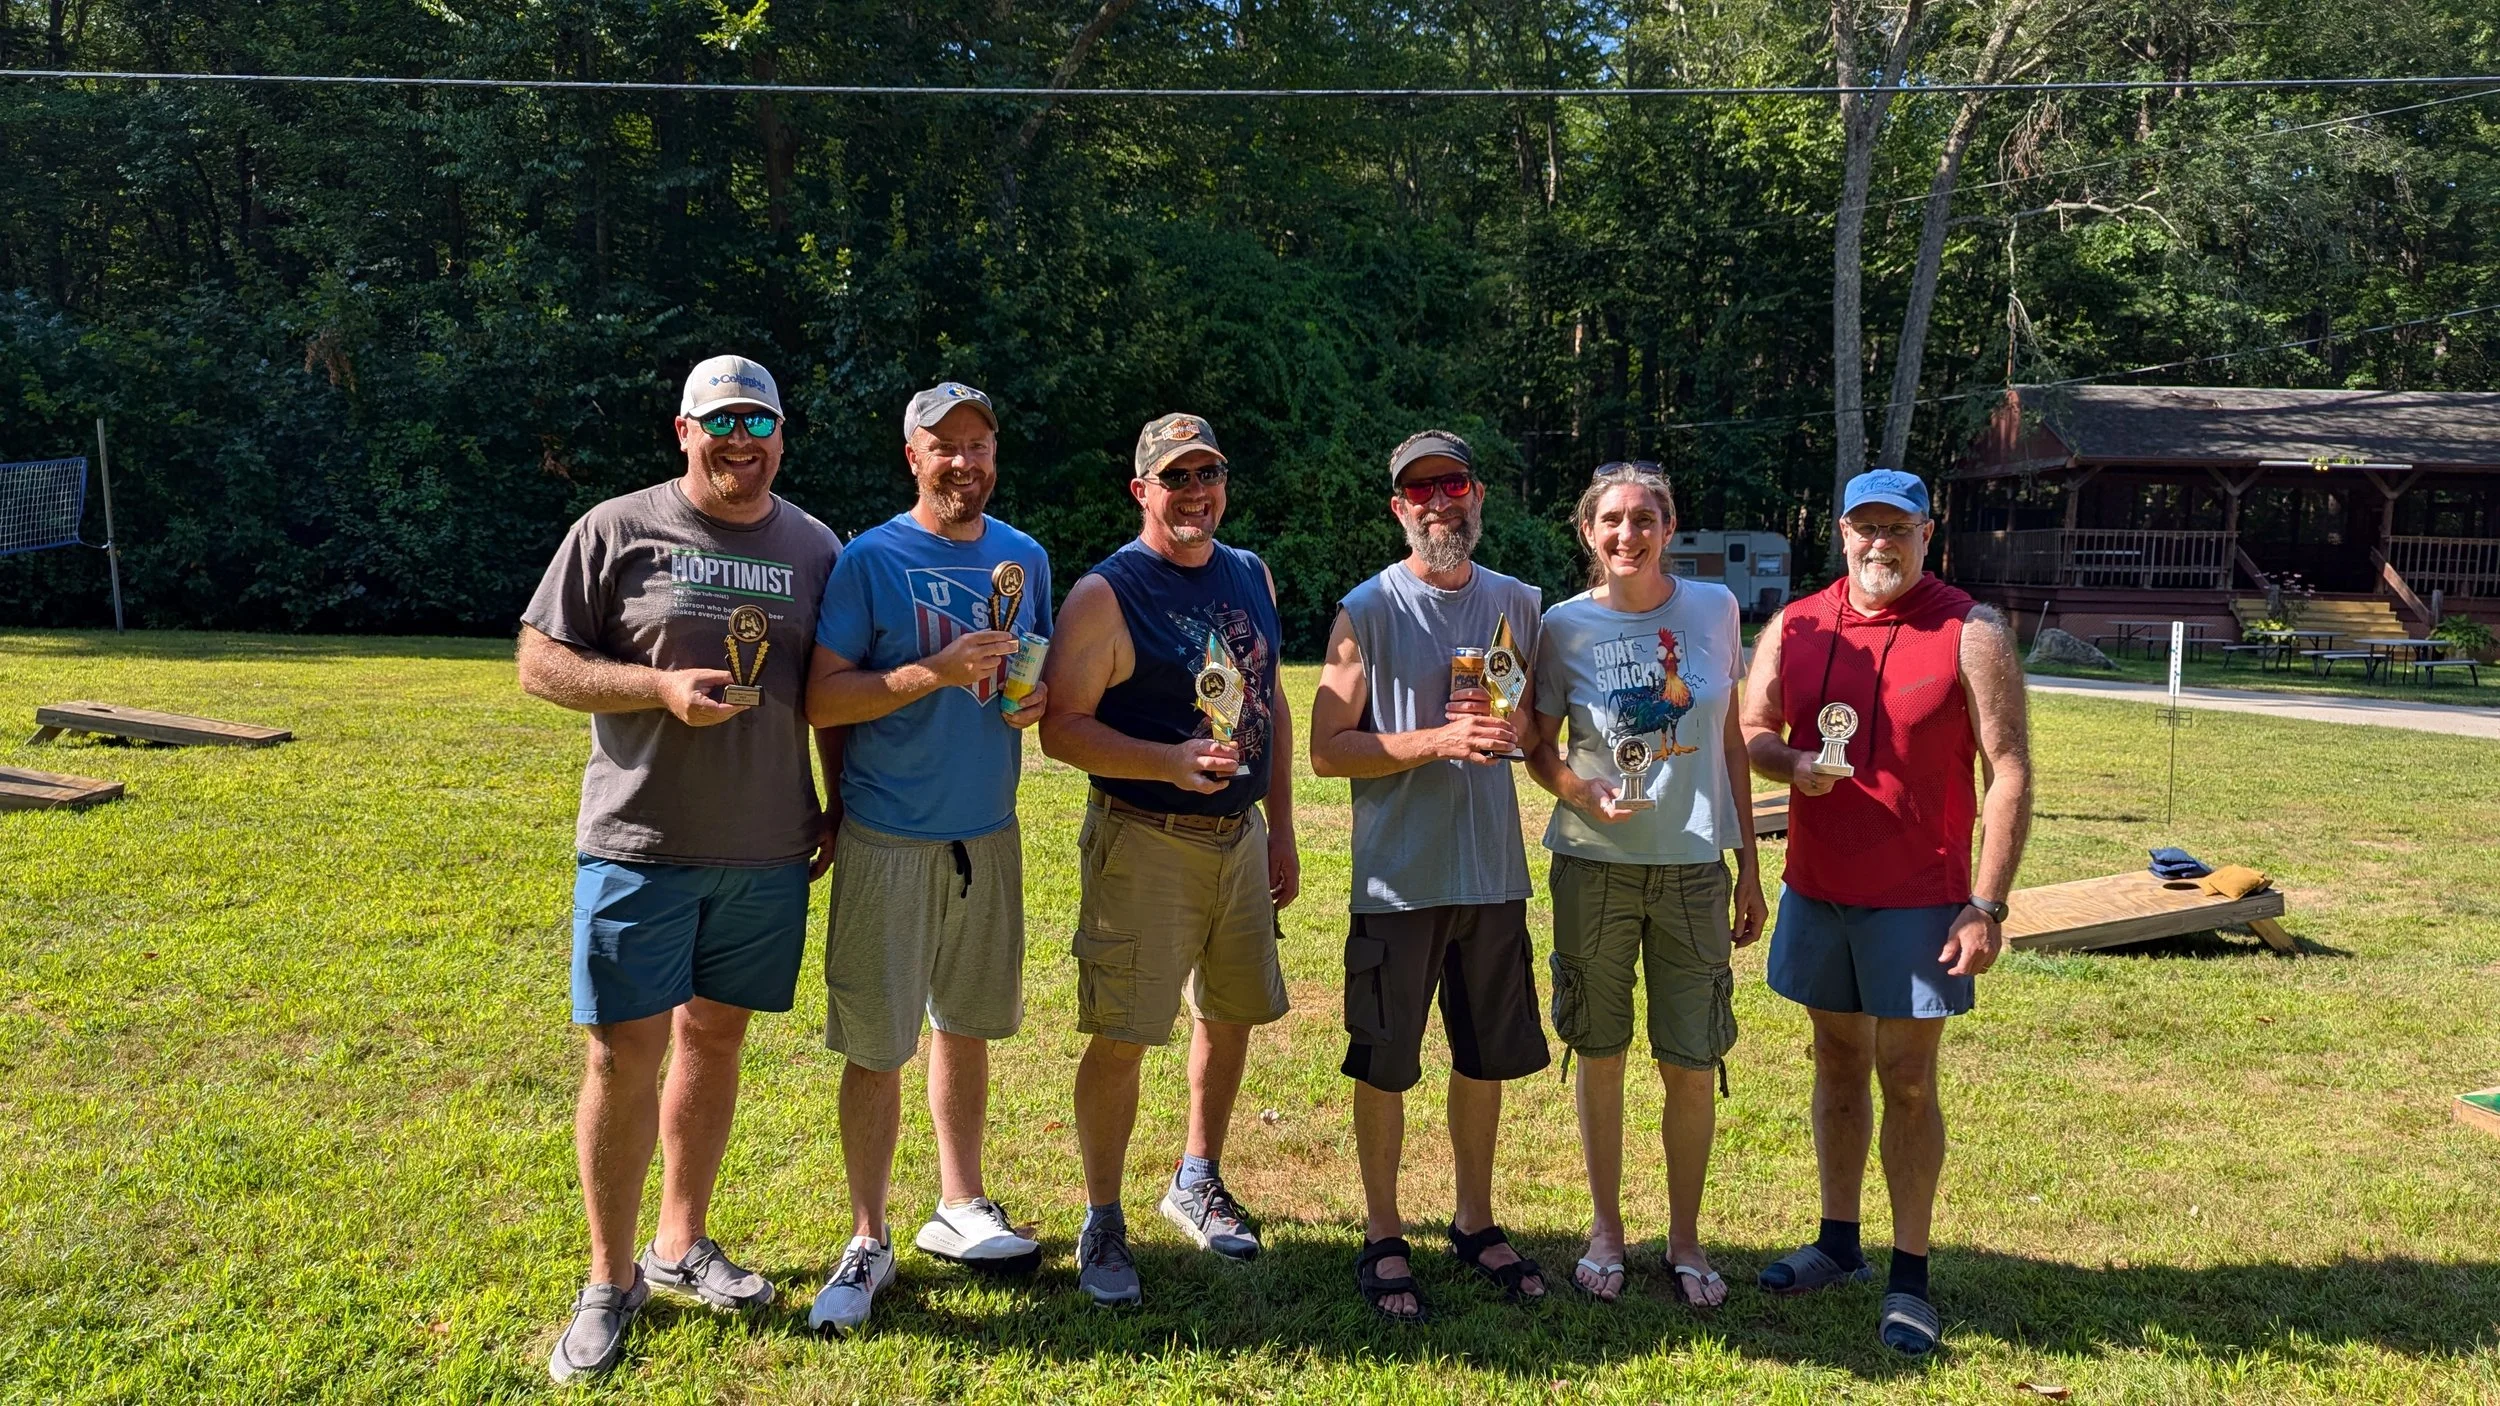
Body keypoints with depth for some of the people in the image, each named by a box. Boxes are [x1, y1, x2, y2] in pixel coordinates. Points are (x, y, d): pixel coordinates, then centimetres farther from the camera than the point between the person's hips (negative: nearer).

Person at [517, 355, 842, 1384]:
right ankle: (610, 1280, 16)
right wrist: (663, 686, -17)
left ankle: (681, 1245, 28)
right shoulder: (616, 531, -2)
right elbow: (539, 663, -3)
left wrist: (837, 805, 9)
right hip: (639, 844, -3)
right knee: (624, 1054, 0)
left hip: (769, 848, 3)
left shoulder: (814, 549, 8)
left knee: (716, 1037, 12)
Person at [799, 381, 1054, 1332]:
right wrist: (935, 671, -23)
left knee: (966, 1025, 15)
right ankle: (868, 1242, 15)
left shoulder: (1025, 557, 9)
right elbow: (819, 699, -12)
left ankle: (959, 1209, 30)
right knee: (876, 1047, 0)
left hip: (989, 833, 5)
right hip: (889, 839, -5)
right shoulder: (870, 559, -7)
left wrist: (1038, 699, -3)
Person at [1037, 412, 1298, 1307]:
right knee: (1122, 1036, -5)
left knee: (1232, 1015, 15)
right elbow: (1060, 728, -14)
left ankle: (1197, 1183, 35)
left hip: (1240, 837, 7)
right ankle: (1102, 1223, 13)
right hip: (1144, 842, -6)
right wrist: (1171, 762, -27)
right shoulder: (1105, 594, -11)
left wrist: (1281, 829, 13)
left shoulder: (1252, 576, 10)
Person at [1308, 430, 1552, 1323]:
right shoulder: (1368, 610, -6)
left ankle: (1475, 1223, 32)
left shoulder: (1516, 604, 7)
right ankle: (1383, 1237, 21)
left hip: (1493, 871, 4)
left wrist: (1511, 727, -8)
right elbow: (1327, 750, -9)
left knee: (1487, 1057, 14)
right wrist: (1438, 740, -21)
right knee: (1385, 1064, 5)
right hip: (1399, 874, -4)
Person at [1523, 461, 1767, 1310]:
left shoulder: (1713, 609, 2)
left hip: (1694, 866, 1)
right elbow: (1539, 749, 4)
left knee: (1693, 1066, 4)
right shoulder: (1565, 627, -3)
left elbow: (1730, 744, 8)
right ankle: (1606, 1232, 26)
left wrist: (1749, 866, 7)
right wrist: (1586, 795, -18)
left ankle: (1685, 1240, 23)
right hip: (1594, 867, -1)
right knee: (1601, 1057, 8)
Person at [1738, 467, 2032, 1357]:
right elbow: (1749, 731, 9)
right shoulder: (1794, 628, 5)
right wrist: (1792, 761, -15)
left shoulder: (1971, 634, -7)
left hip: (1919, 899, -4)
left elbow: (2009, 773, -9)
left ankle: (1909, 1276, 12)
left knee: (1906, 1079, 0)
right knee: (1838, 1061, 14)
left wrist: (1988, 905, -14)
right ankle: (1839, 1245, 28)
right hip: (1816, 890, 4)